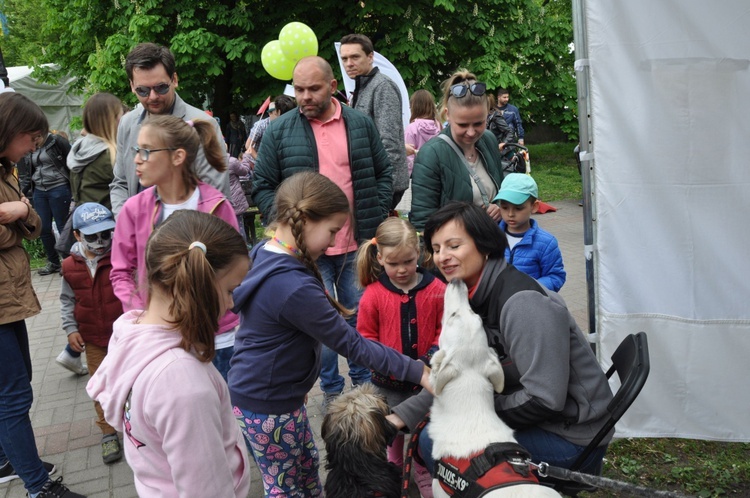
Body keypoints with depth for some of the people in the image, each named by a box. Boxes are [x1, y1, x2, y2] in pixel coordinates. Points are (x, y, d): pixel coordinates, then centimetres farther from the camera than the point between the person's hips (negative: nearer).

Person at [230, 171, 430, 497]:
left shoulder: (265, 256, -1)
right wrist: (416, 372, -18)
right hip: (268, 407, -9)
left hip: (273, 394, 9)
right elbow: (350, 343, -25)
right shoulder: (293, 286, -31)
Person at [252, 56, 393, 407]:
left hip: (357, 246, 2)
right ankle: (331, 389, 25)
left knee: (361, 315, 14)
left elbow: (383, 174, 11)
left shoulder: (360, 124, 4)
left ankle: (364, 381, 33)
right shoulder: (279, 132, -1)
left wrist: (376, 221, 1)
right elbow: (262, 187, 2)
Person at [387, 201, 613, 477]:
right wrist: (402, 415, 0)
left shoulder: (522, 302, -24)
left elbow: (545, 399, -27)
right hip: (534, 421, 9)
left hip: (572, 437, -9)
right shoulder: (475, 298, 5)